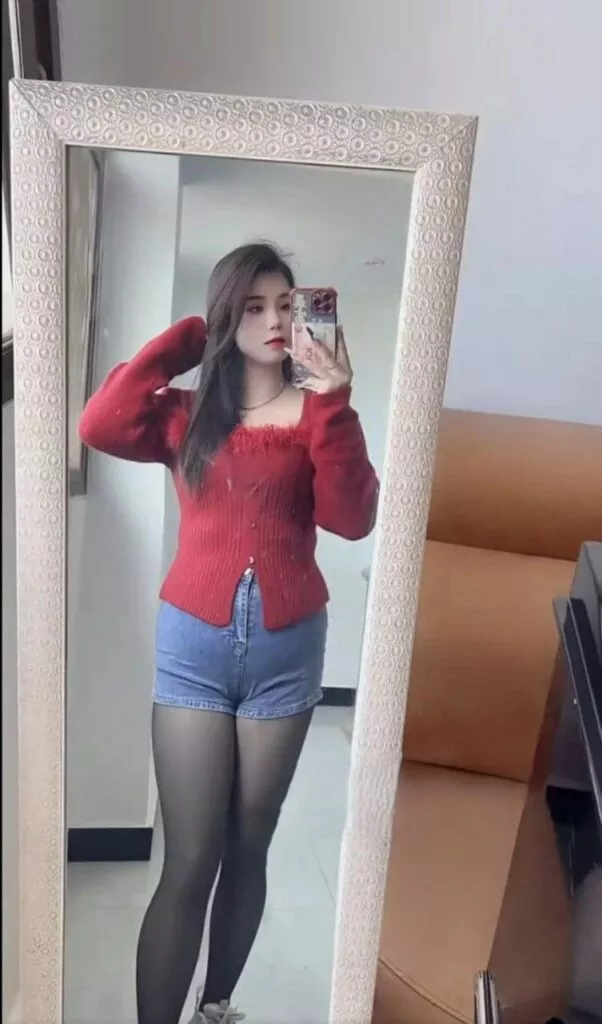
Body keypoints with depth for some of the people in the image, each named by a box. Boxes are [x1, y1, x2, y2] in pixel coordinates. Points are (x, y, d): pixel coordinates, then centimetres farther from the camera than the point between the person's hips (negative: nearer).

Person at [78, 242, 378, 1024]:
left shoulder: (315, 416, 3)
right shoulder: (188, 415, 4)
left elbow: (353, 519, -11)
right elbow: (101, 427, -15)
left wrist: (332, 403, -17)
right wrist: (187, 339, -7)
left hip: (287, 647, 1)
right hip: (195, 645, -1)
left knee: (248, 849, 16)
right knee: (189, 863, 1)